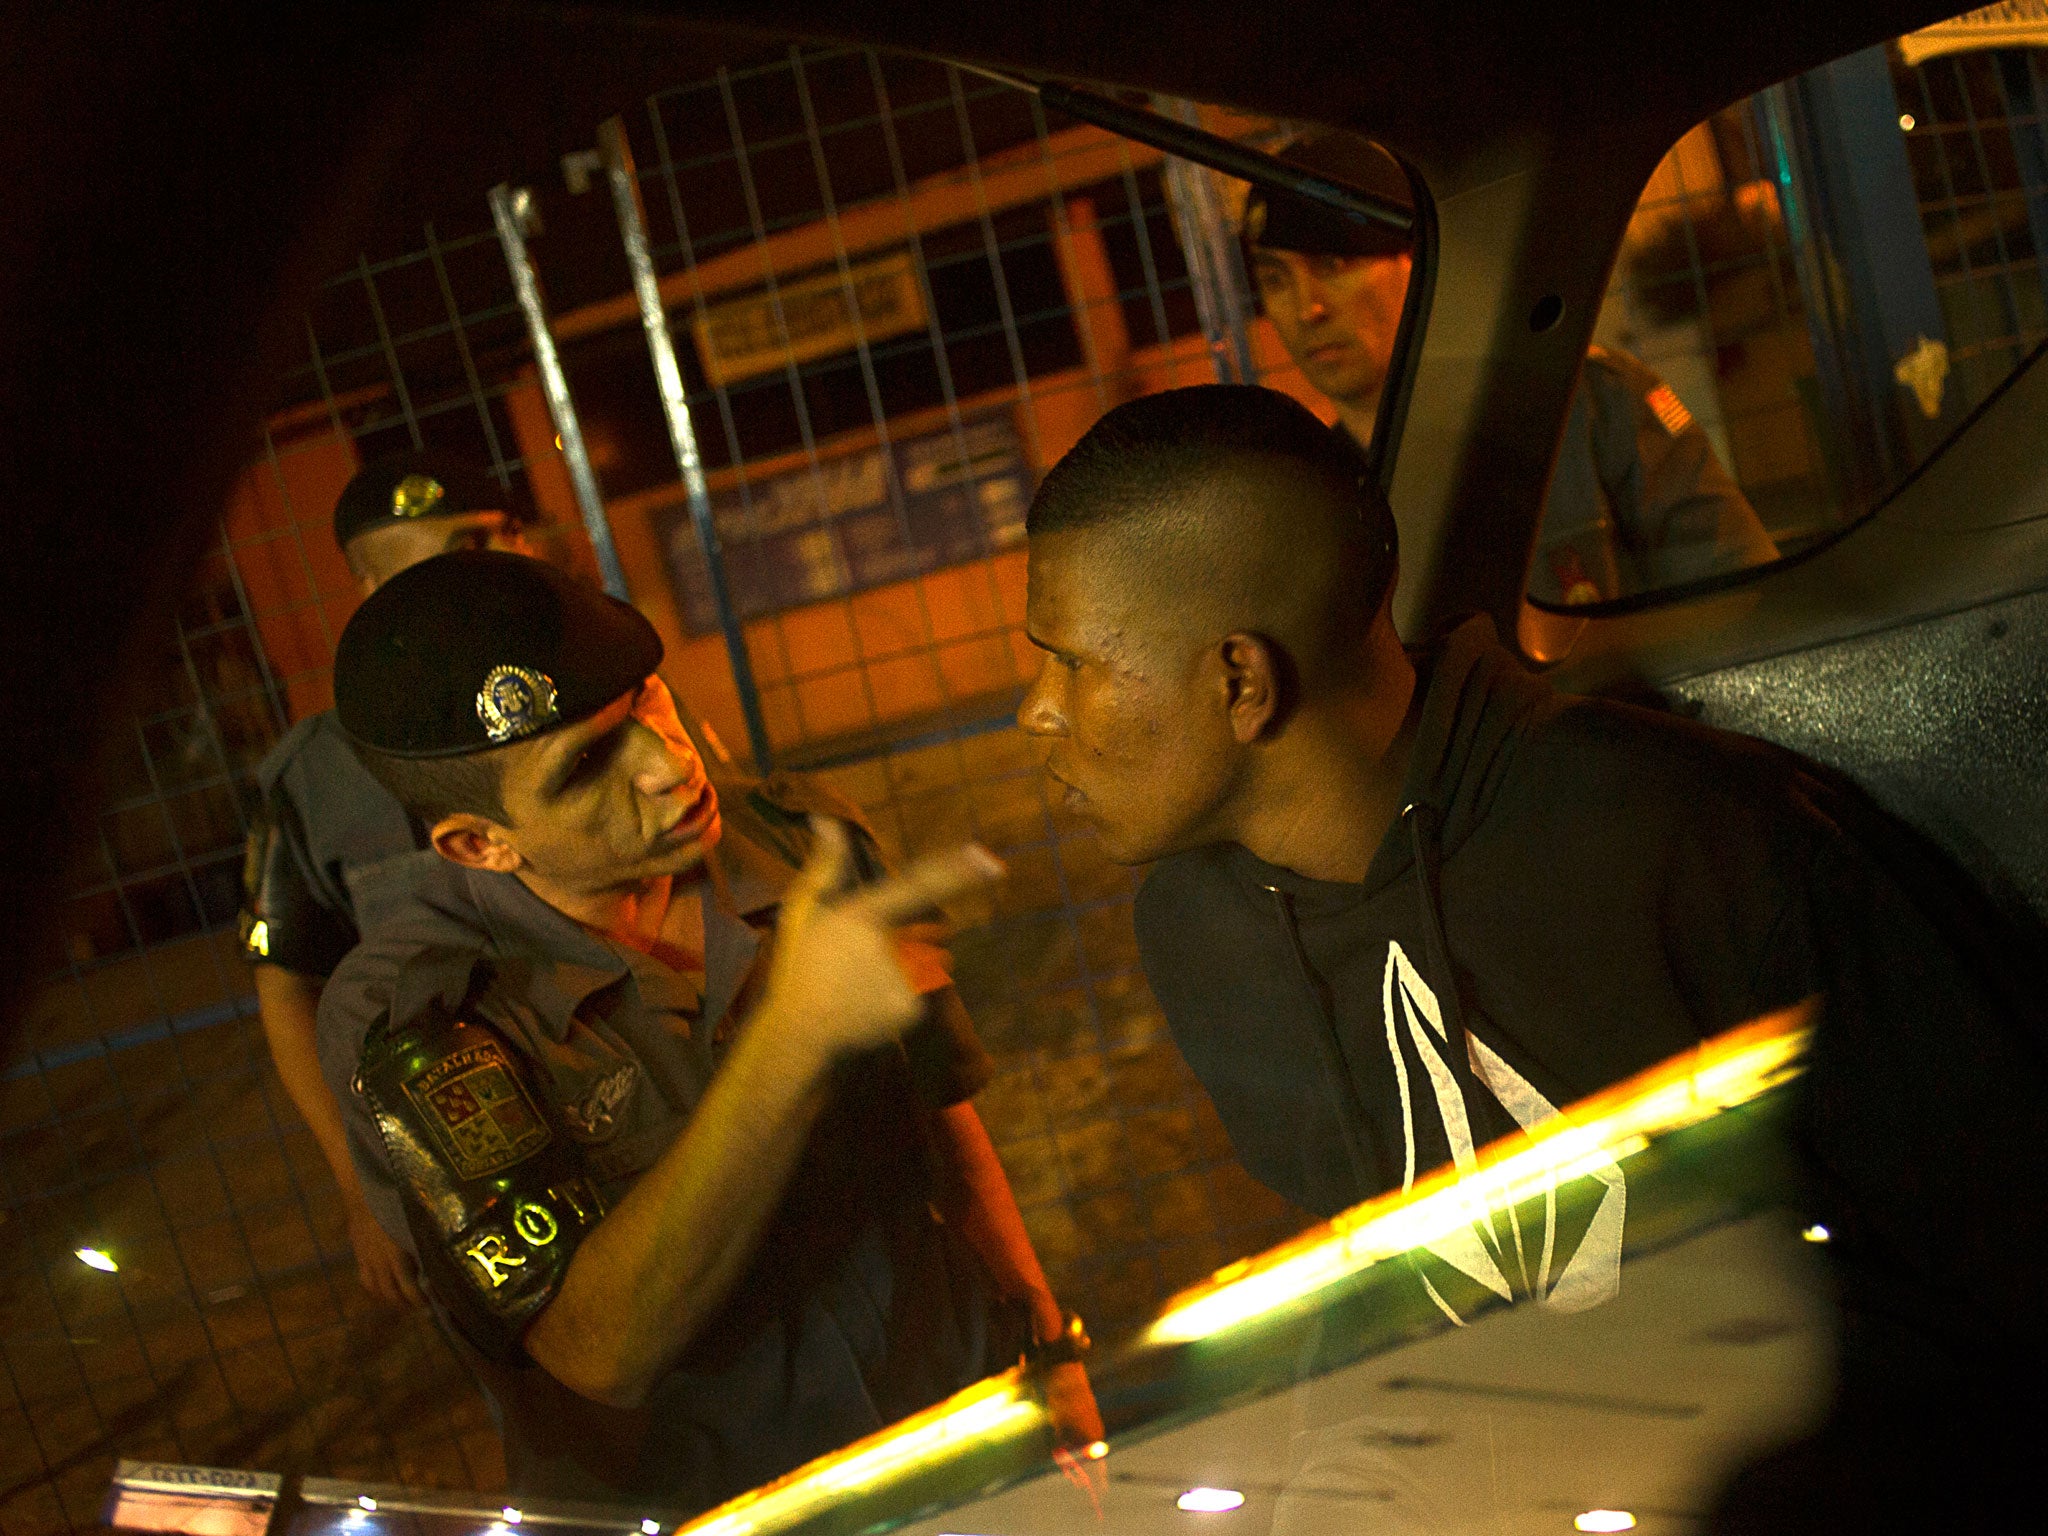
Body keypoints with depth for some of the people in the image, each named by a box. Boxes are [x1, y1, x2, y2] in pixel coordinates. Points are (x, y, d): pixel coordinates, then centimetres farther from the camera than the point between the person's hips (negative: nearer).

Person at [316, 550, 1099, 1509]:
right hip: (693, 1505, -3)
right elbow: (601, 1348, -27)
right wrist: (795, 1031, -34)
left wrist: (1046, 1344, 8)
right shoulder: (402, 1021, -18)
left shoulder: (799, 845, -3)